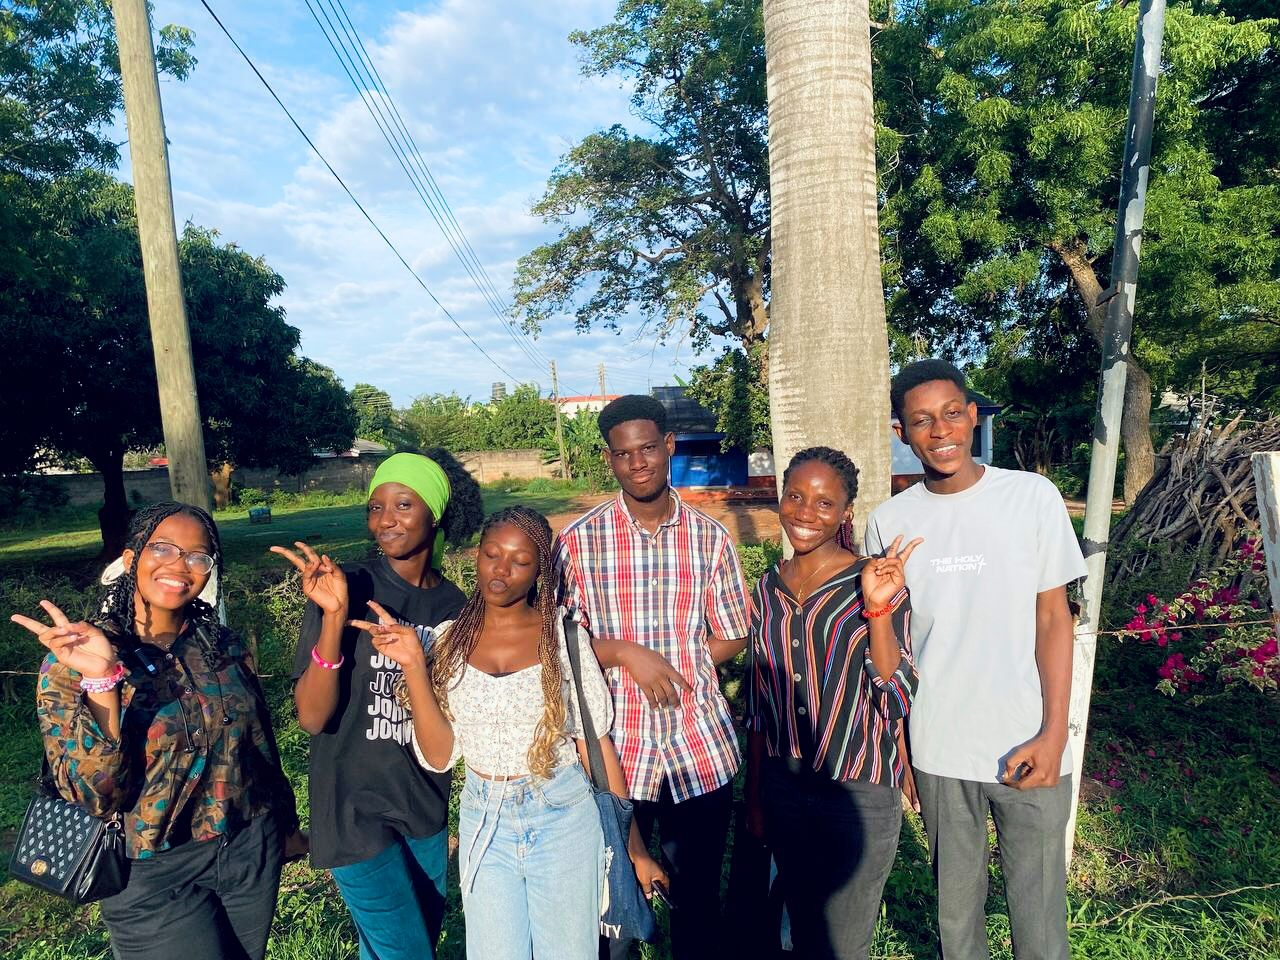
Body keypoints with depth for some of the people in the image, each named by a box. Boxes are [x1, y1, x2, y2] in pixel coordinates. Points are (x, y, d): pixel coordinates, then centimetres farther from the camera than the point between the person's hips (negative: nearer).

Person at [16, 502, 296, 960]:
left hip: (252, 852, 4)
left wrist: (284, 821, 17)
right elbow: (95, 795, -21)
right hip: (155, 875, -4)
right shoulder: (71, 663, -13)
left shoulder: (225, 645, -5)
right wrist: (101, 680, -33)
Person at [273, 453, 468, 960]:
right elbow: (312, 717, -20)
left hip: (426, 808, 5)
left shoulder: (453, 603, -2)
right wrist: (333, 615, -31)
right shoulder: (347, 589, -15)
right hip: (358, 813, -5)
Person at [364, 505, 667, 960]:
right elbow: (438, 756, -7)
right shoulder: (448, 640, -3)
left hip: (564, 817, -2)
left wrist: (635, 847, -3)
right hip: (484, 822, 2)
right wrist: (413, 665, -19)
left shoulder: (562, 635, -9)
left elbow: (595, 742, -5)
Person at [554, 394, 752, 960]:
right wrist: (626, 653, -17)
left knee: (698, 898, 18)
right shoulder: (579, 541, -4)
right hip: (615, 747, -1)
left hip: (701, 747, 2)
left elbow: (733, 638, 6)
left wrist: (673, 664, -8)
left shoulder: (710, 537, 1)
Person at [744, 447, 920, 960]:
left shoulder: (875, 583, -12)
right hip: (783, 787, 4)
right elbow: (759, 705, 8)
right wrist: (754, 797, 13)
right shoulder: (768, 588, 1)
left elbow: (897, 700, -17)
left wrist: (878, 609, -27)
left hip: (859, 792, -4)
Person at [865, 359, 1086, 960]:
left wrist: (1053, 734, -8)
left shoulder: (1033, 496, -6)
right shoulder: (888, 522, -3)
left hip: (1029, 749, -1)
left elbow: (1053, 617, -2)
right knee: (956, 907, 16)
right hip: (937, 752, 1)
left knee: (1038, 909, 11)